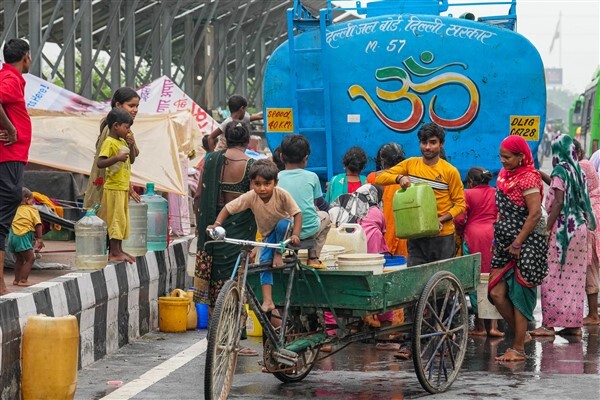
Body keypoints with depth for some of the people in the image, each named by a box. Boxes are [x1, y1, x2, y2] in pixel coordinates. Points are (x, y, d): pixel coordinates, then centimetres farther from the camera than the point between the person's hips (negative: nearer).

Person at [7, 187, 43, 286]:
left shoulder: (18, 209, 16)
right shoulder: (32, 209, 1)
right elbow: (38, 224, -6)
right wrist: (40, 239, -4)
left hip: (12, 235, 7)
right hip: (22, 236, -7)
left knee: (20, 259, 22)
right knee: (30, 259, -1)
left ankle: (16, 280, 27)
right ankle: (23, 280, -10)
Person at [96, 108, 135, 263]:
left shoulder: (122, 142, 13)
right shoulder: (109, 142, -14)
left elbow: (131, 160, 26)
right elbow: (100, 163, -26)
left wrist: (131, 144, 12)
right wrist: (117, 158, -34)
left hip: (123, 188, 9)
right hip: (114, 188, -9)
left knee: (122, 220, 13)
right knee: (116, 219, -7)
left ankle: (118, 250, 20)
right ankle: (114, 253, -3)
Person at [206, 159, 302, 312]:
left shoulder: (282, 194, -29)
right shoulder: (250, 197, -24)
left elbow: (297, 214, -27)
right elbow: (228, 208, -21)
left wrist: (295, 235, -41)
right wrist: (217, 224, -37)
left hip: (284, 230, -2)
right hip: (267, 234, 2)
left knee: (283, 223, -37)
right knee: (264, 262, -17)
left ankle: (279, 253, -11)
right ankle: (268, 301, -19)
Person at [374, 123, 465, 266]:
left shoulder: (450, 171, -1)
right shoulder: (410, 164, 8)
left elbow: (460, 204, 0)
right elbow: (380, 177, 6)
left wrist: (441, 220, -16)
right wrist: (399, 178, -15)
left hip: (442, 235, -2)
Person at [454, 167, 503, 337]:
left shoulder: (468, 194, -1)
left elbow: (459, 219, -6)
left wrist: (461, 233, 12)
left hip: (474, 236, -3)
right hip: (494, 236, 3)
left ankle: (480, 326, 5)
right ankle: (493, 325, 1)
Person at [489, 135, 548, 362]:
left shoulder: (528, 177, -13)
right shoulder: (504, 175, 12)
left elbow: (535, 214, -20)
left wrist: (517, 244, -18)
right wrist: (499, 234, 13)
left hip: (527, 243, -8)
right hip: (506, 242, 8)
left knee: (519, 295, -5)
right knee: (496, 292, 2)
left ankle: (519, 349, 2)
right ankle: (520, 335, 18)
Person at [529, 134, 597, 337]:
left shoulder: (560, 171, -9)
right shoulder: (578, 172, 12)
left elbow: (559, 202, -15)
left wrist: (547, 229, -15)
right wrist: (546, 177, 27)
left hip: (563, 228, -8)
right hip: (580, 228, 8)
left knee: (554, 277, -4)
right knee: (575, 278, 9)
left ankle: (549, 324, -4)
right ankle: (574, 323, 11)